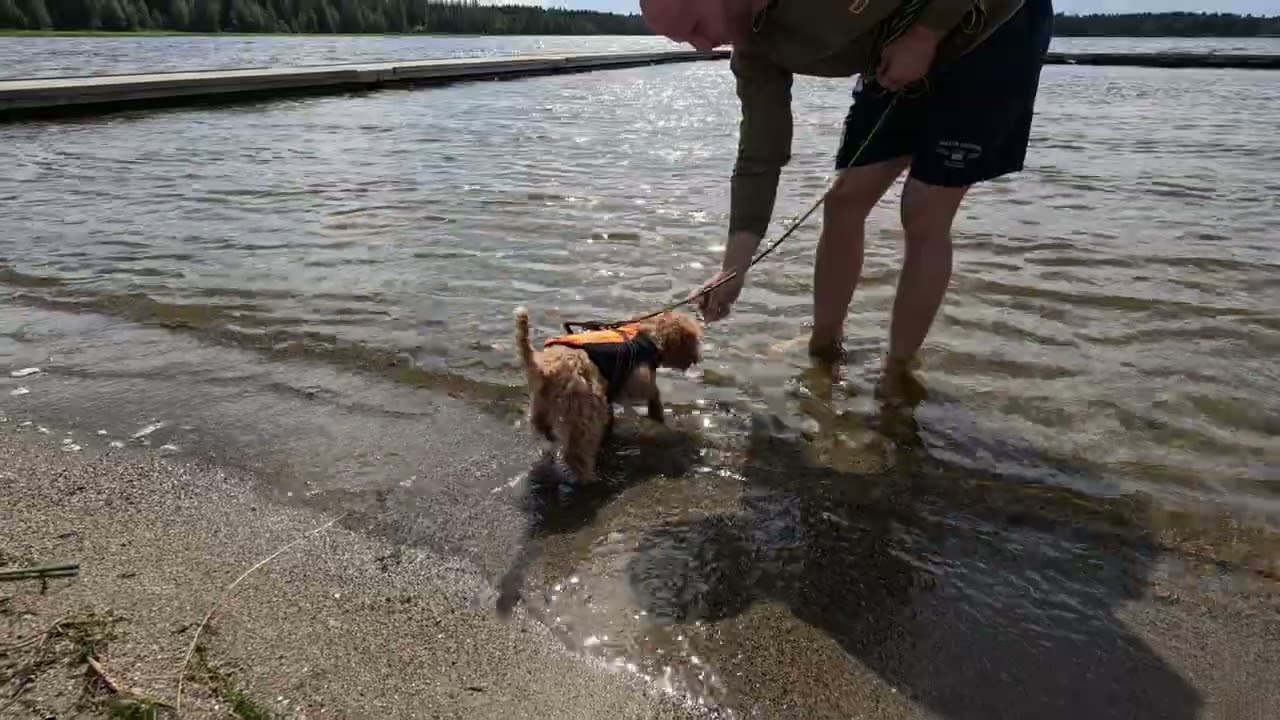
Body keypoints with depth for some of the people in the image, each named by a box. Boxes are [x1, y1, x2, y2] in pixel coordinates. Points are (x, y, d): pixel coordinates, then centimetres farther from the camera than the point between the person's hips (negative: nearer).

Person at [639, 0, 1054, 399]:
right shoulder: (755, 51, -13)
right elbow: (759, 157, -15)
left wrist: (925, 34, -30)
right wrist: (733, 269, -20)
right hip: (901, 63, 6)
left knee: (923, 220, -10)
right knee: (844, 203, 1)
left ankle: (896, 380, 2)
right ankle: (822, 351, 18)